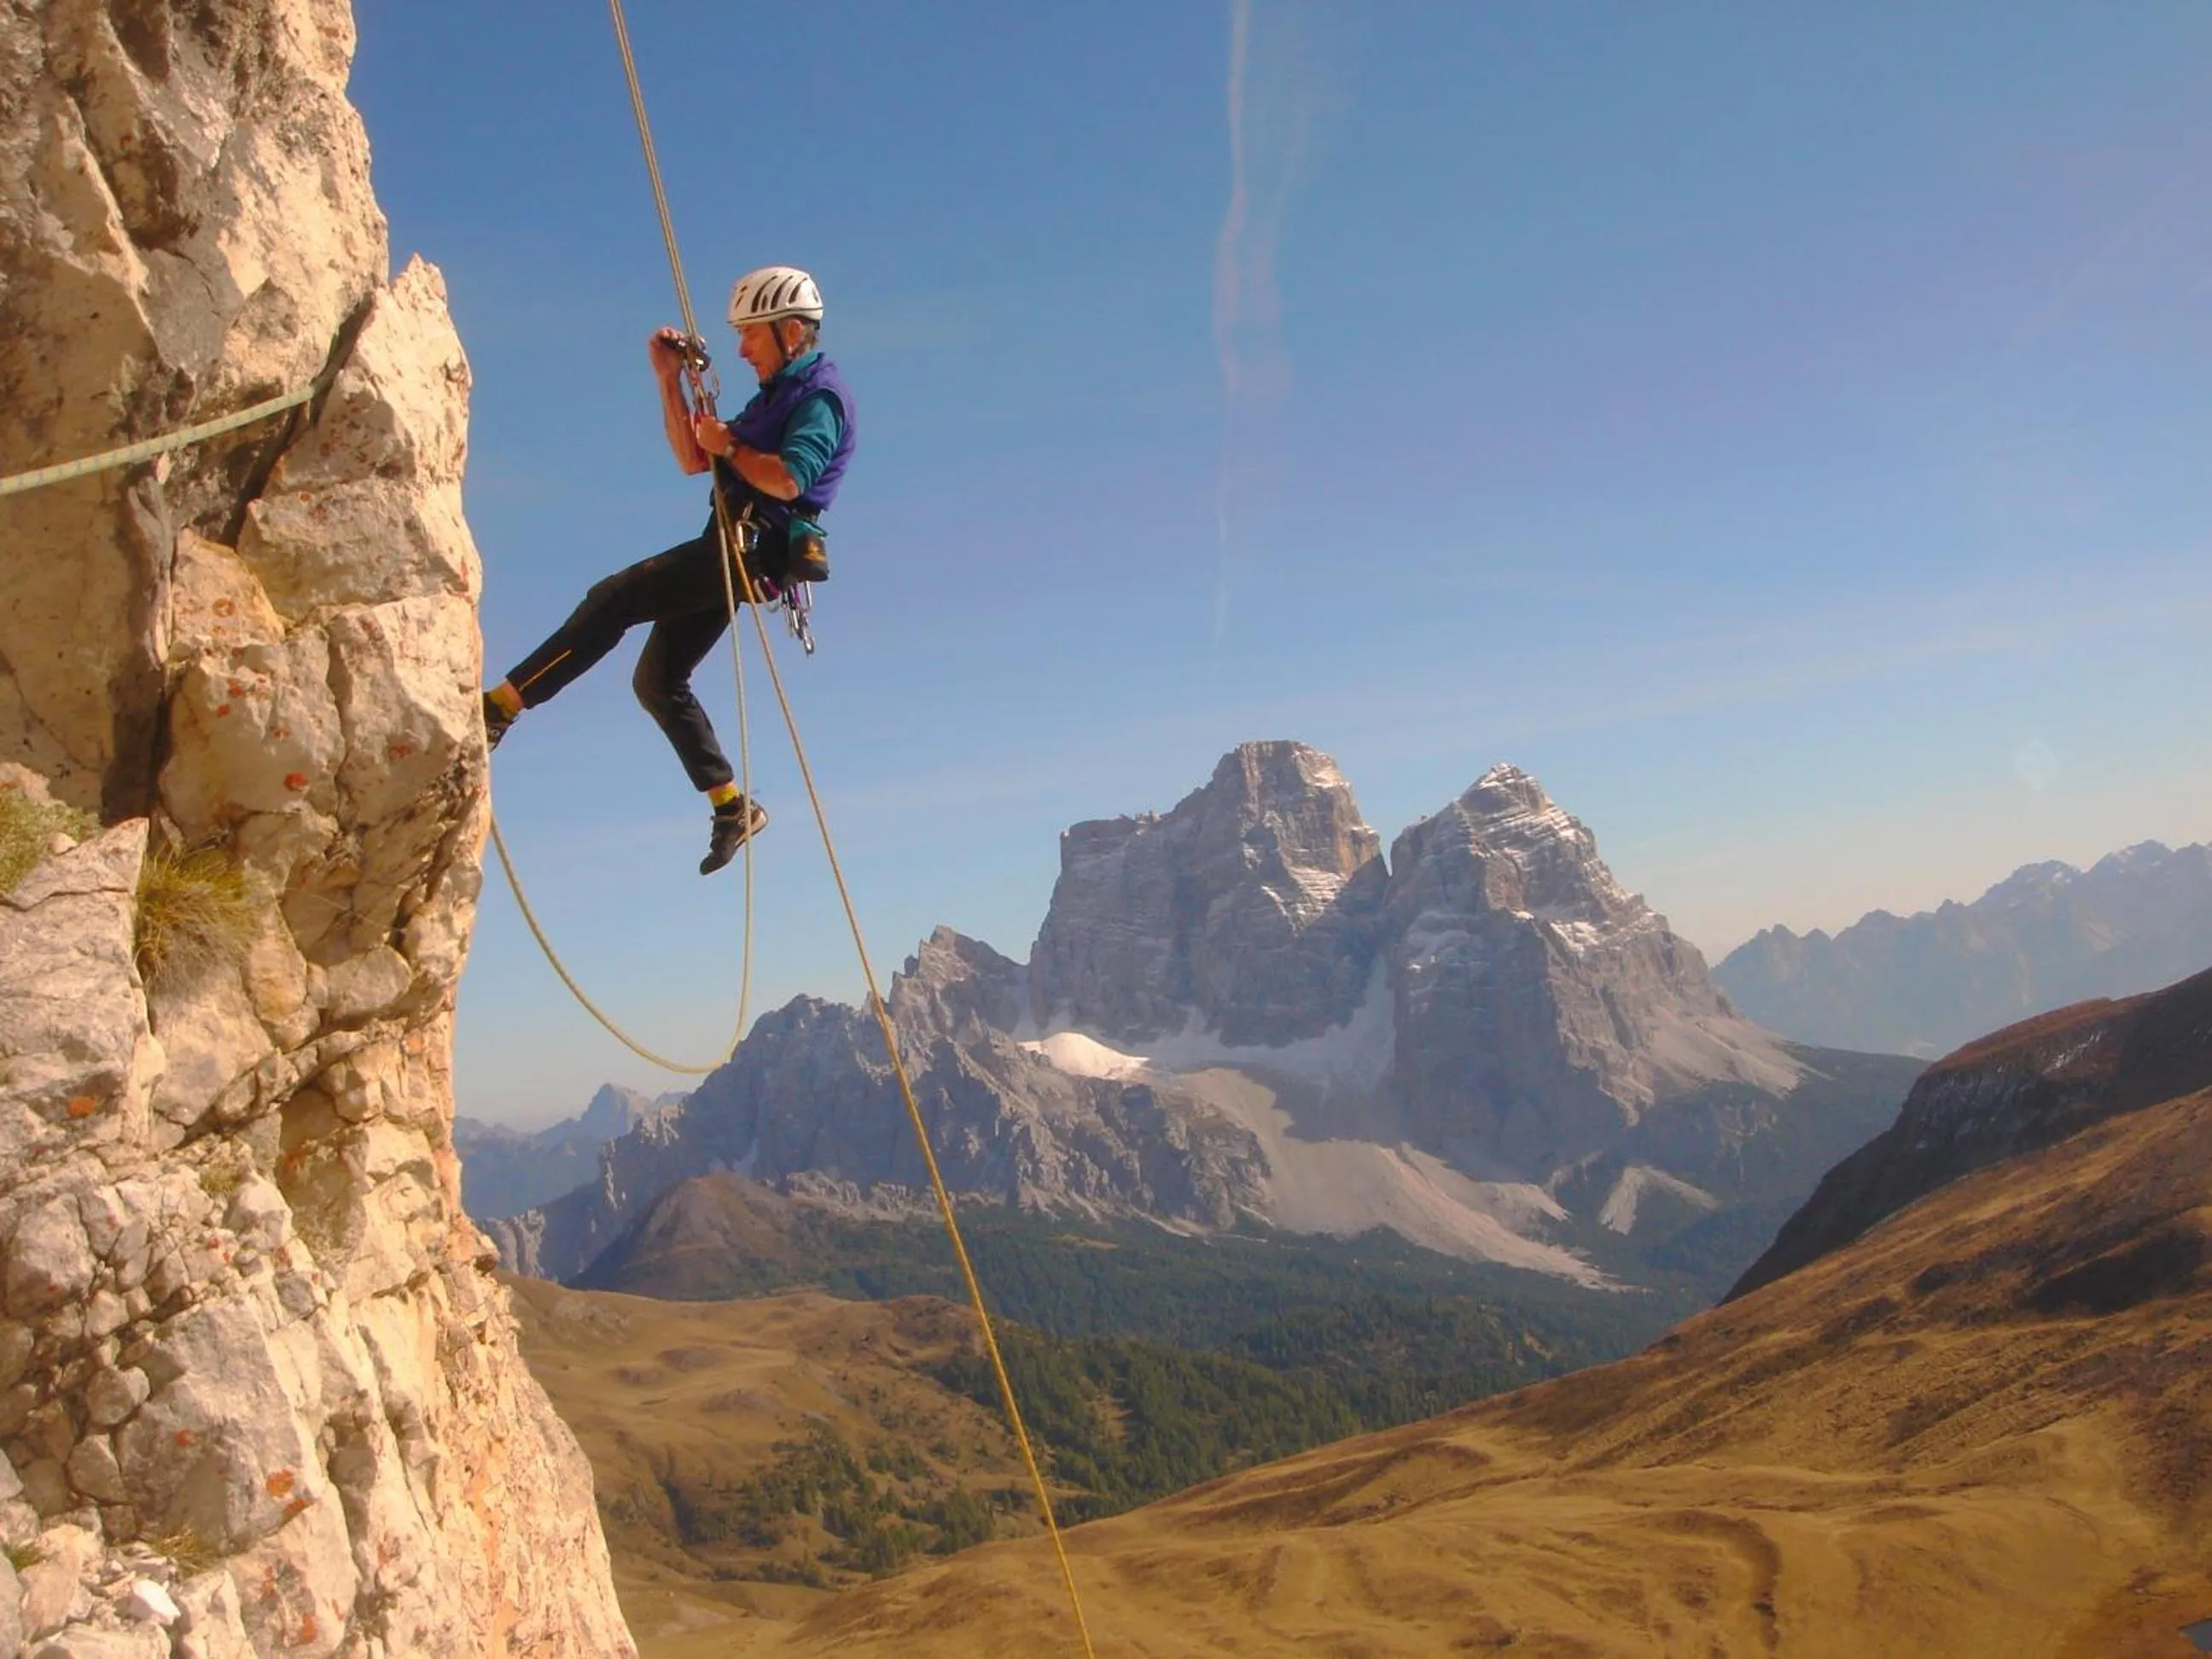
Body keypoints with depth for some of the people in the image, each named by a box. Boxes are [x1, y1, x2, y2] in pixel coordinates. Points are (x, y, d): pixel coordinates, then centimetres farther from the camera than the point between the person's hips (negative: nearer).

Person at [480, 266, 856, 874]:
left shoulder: (821, 394, -5)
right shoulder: (779, 393, 25)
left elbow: (788, 480, -23)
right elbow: (693, 460, 24)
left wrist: (728, 445, -8)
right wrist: (669, 379, 17)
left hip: (750, 551, -11)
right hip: (730, 551, 11)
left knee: (612, 600, -18)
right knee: (658, 681, 10)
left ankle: (500, 708, -20)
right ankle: (732, 808, 13)